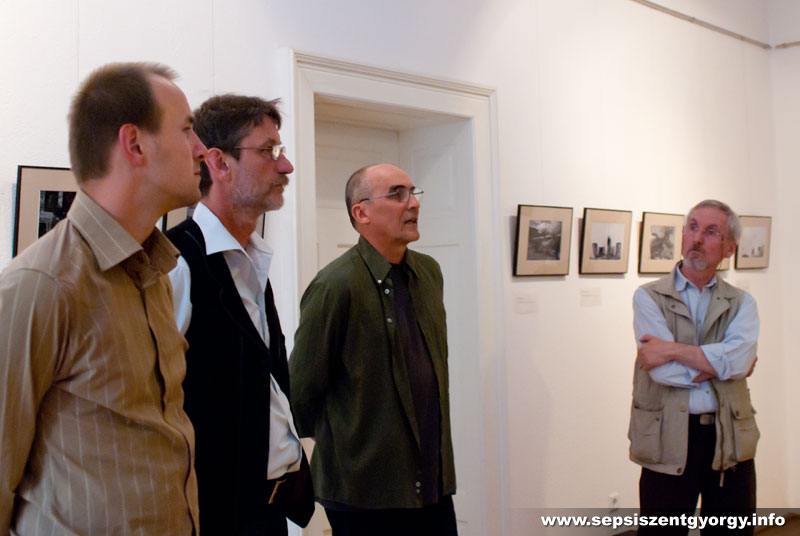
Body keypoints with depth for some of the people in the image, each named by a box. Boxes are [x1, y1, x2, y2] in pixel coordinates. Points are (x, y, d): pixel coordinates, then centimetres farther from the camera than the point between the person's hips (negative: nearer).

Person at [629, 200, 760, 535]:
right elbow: (663, 371, -14)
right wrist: (720, 364, -6)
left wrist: (674, 350, -16)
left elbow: (740, 358, -14)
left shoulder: (741, 303, 8)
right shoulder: (649, 297, 1)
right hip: (668, 441, -2)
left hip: (730, 439, 3)